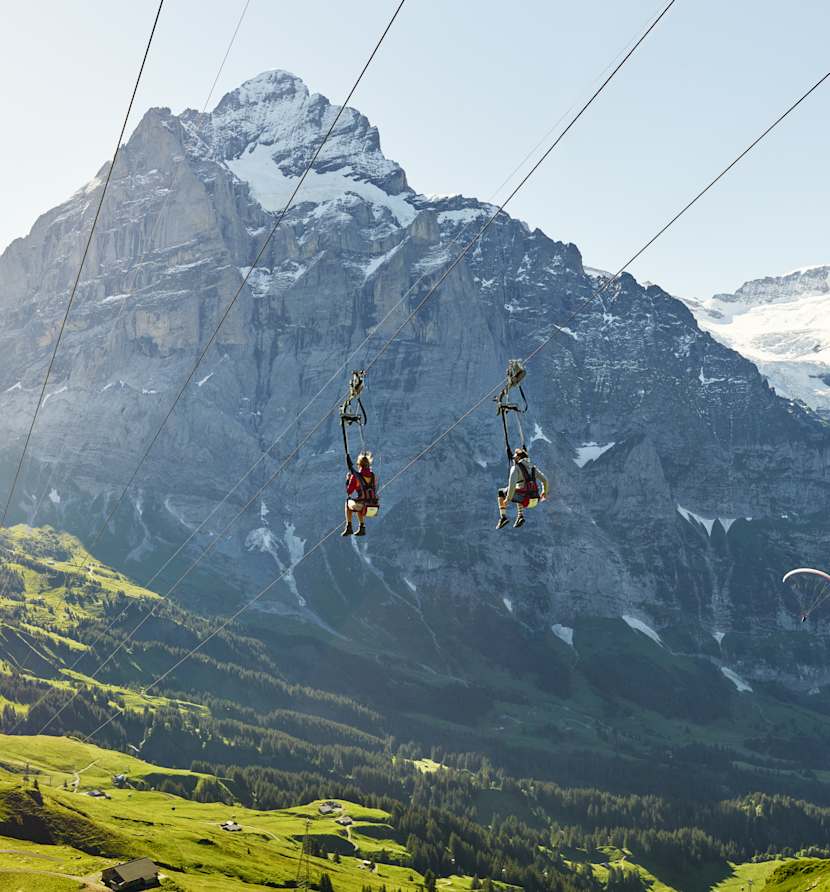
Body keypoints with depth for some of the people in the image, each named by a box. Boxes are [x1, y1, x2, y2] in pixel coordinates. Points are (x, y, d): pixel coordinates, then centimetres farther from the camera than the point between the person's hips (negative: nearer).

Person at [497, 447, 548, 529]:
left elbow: (512, 484, -17)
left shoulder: (515, 468, -3)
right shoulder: (532, 467, 17)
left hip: (524, 498, -6)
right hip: (534, 498, 6)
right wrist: (544, 491, 34)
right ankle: (520, 516, 25)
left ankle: (503, 517, 9)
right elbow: (544, 480, 18)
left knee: (501, 493, 19)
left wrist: (508, 499, -12)